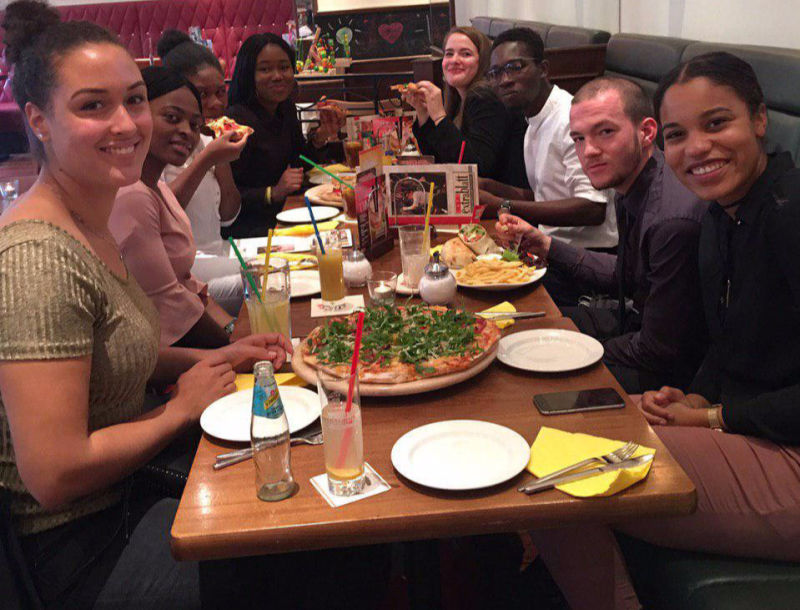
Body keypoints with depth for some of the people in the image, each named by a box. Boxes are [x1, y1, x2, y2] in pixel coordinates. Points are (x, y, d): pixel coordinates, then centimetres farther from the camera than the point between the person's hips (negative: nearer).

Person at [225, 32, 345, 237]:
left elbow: (298, 166, 13)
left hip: (283, 214, 8)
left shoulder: (286, 108, 6)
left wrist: (323, 134, -1)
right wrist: (273, 193, -27)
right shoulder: (237, 120, -20)